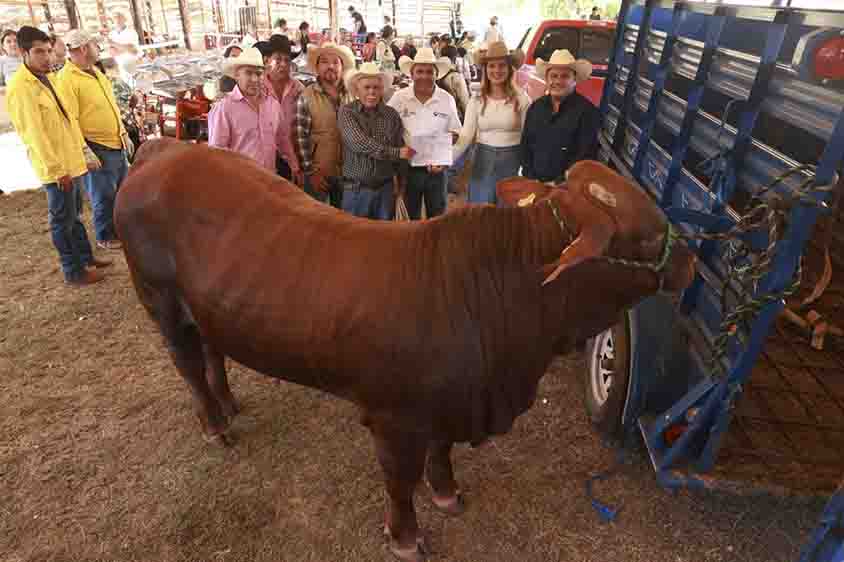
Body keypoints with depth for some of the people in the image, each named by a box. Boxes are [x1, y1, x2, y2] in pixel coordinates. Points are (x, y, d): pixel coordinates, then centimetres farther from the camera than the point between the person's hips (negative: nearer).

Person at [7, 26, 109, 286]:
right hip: (55, 168, -9)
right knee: (63, 221, 2)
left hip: (71, 161, 9)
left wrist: (81, 150, 17)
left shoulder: (47, 78, 10)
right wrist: (57, 169, -20)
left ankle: (86, 257, 33)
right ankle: (74, 271, 12)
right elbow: (35, 134, -20)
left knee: (74, 215, 20)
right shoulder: (20, 87, -18)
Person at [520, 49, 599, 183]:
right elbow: (525, 146, 11)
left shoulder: (587, 111, -7)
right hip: (534, 183, 5)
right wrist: (529, 177, 0)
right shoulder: (535, 107, 10)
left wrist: (560, 182, -18)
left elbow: (586, 155, -13)